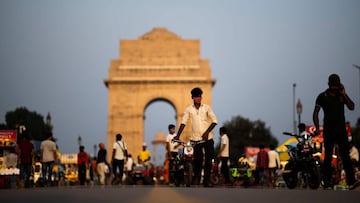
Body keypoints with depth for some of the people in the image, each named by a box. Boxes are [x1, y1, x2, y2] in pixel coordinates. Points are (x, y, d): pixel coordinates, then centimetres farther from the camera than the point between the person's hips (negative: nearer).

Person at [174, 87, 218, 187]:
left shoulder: (207, 107, 2)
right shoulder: (189, 109, 3)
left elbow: (214, 121, -3)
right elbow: (183, 122, -2)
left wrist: (207, 132, -16)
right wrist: (178, 135, -13)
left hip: (208, 138, 0)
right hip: (196, 138, 0)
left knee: (208, 160, -1)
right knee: (198, 159, -6)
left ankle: (207, 181, 8)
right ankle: (196, 177, 15)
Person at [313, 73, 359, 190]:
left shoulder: (342, 95, 10)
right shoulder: (322, 96, 2)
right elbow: (316, 112, 3)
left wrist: (344, 94, -7)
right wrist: (317, 127, -7)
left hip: (341, 130, 2)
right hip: (328, 131, -2)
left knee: (345, 156, -6)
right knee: (328, 157, 0)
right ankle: (327, 183, 2)